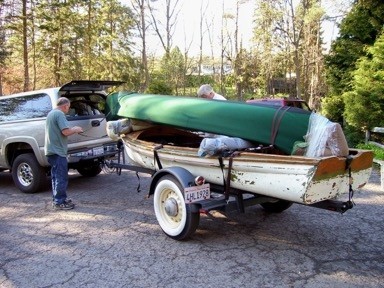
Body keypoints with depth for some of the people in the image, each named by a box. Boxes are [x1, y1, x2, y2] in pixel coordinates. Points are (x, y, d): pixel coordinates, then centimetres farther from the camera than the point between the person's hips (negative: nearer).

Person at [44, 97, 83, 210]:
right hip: (58, 151, -10)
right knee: (61, 177, -4)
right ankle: (59, 202, 0)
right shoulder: (60, 114, -14)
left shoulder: (51, 113, 17)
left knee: (56, 176, 15)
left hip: (51, 150, 10)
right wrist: (75, 130, -4)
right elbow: (65, 131, -22)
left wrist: (72, 129, 18)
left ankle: (56, 199, 22)